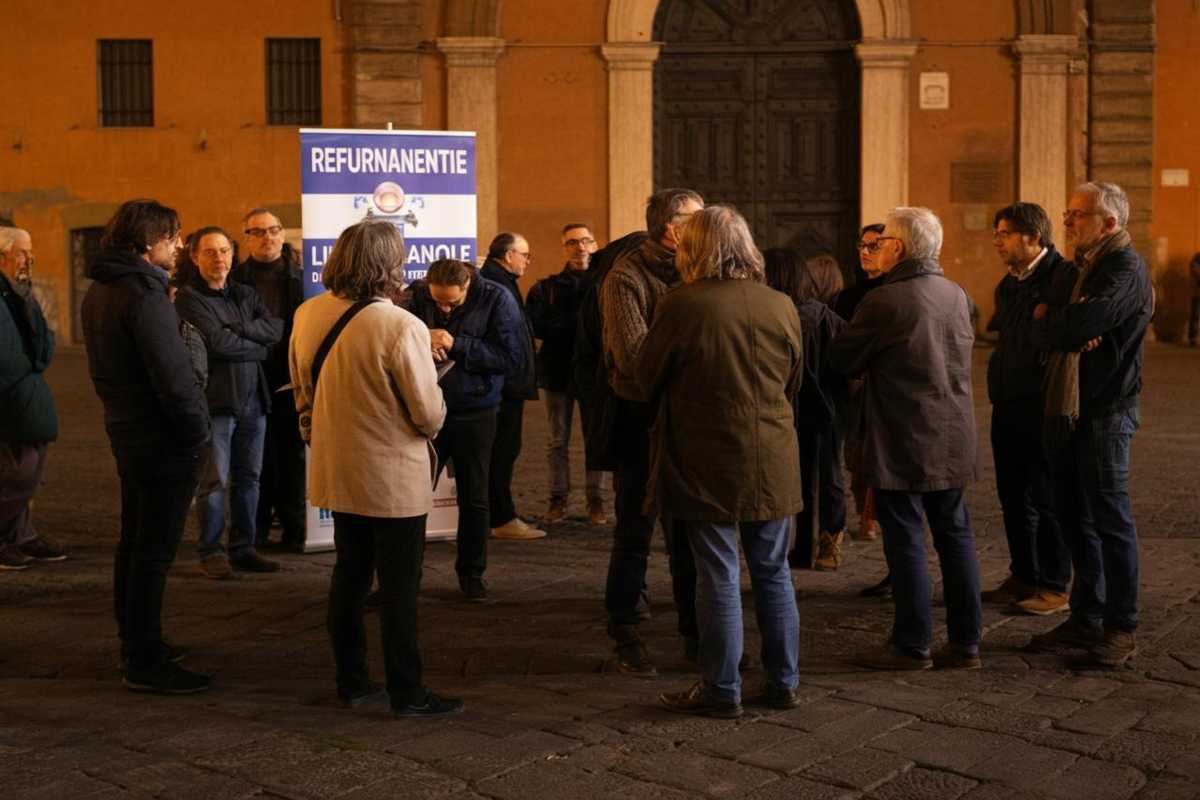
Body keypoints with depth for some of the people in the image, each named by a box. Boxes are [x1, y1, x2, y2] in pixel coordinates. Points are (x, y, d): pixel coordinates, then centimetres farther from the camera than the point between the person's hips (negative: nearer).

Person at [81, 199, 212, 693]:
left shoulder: (99, 291, 12)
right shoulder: (143, 293, -19)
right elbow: (172, 375, -23)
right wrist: (196, 431, -13)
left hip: (126, 431, 10)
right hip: (162, 440, -10)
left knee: (134, 543, 18)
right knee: (154, 553, -4)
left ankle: (136, 644, 30)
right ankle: (145, 663, 2)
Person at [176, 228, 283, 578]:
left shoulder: (246, 295, 16)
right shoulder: (189, 298, -4)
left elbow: (276, 328, 0)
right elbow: (218, 342, -16)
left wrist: (239, 328, -12)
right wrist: (258, 346, -3)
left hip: (252, 399, 6)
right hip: (216, 400, -6)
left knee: (248, 479, 10)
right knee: (215, 482, -4)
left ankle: (243, 548, 19)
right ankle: (210, 552, 6)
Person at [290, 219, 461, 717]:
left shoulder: (307, 316, -3)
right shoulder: (401, 327, -23)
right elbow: (428, 412, -16)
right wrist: (431, 426, 6)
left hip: (335, 470, 6)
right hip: (393, 477, -6)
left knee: (349, 574, 18)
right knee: (399, 586, 3)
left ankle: (351, 681, 26)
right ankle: (407, 694, 11)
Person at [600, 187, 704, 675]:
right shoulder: (626, 278, -13)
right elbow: (635, 356, -23)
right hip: (640, 419, -5)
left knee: (688, 533, 13)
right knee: (635, 533, 4)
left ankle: (695, 634, 24)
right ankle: (626, 638, 17)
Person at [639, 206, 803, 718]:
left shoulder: (681, 306, -14)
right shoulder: (781, 306, -1)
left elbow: (648, 376, -3)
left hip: (707, 462, -4)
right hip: (771, 462, 4)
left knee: (718, 576, 4)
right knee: (773, 572, 15)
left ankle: (721, 690, 12)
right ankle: (784, 682, 22)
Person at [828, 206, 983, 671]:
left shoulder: (883, 302, -16)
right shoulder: (957, 296, 5)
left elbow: (841, 361, -8)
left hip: (902, 443, -6)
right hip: (953, 439, 7)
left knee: (905, 541, 1)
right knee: (955, 535, 12)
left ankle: (912, 645, 7)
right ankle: (966, 642, 17)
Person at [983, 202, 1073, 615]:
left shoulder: (1064, 276, -12)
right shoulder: (1008, 285, 14)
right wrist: (997, 388, 5)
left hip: (1044, 407, -8)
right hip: (1007, 406, 8)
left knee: (1047, 498, 0)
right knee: (1013, 496, 14)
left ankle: (1054, 586, 9)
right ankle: (1023, 577, 25)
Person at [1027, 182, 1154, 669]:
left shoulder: (1126, 269, -12)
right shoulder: (1079, 268, 16)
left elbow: (1084, 323, -26)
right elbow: (1042, 334, 8)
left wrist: (1048, 319, -5)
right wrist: (1070, 331, -14)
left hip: (1105, 412, -8)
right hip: (1067, 409, 8)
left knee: (1110, 519, -2)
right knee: (1075, 519, 13)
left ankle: (1122, 629, 7)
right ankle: (1086, 619, 23)